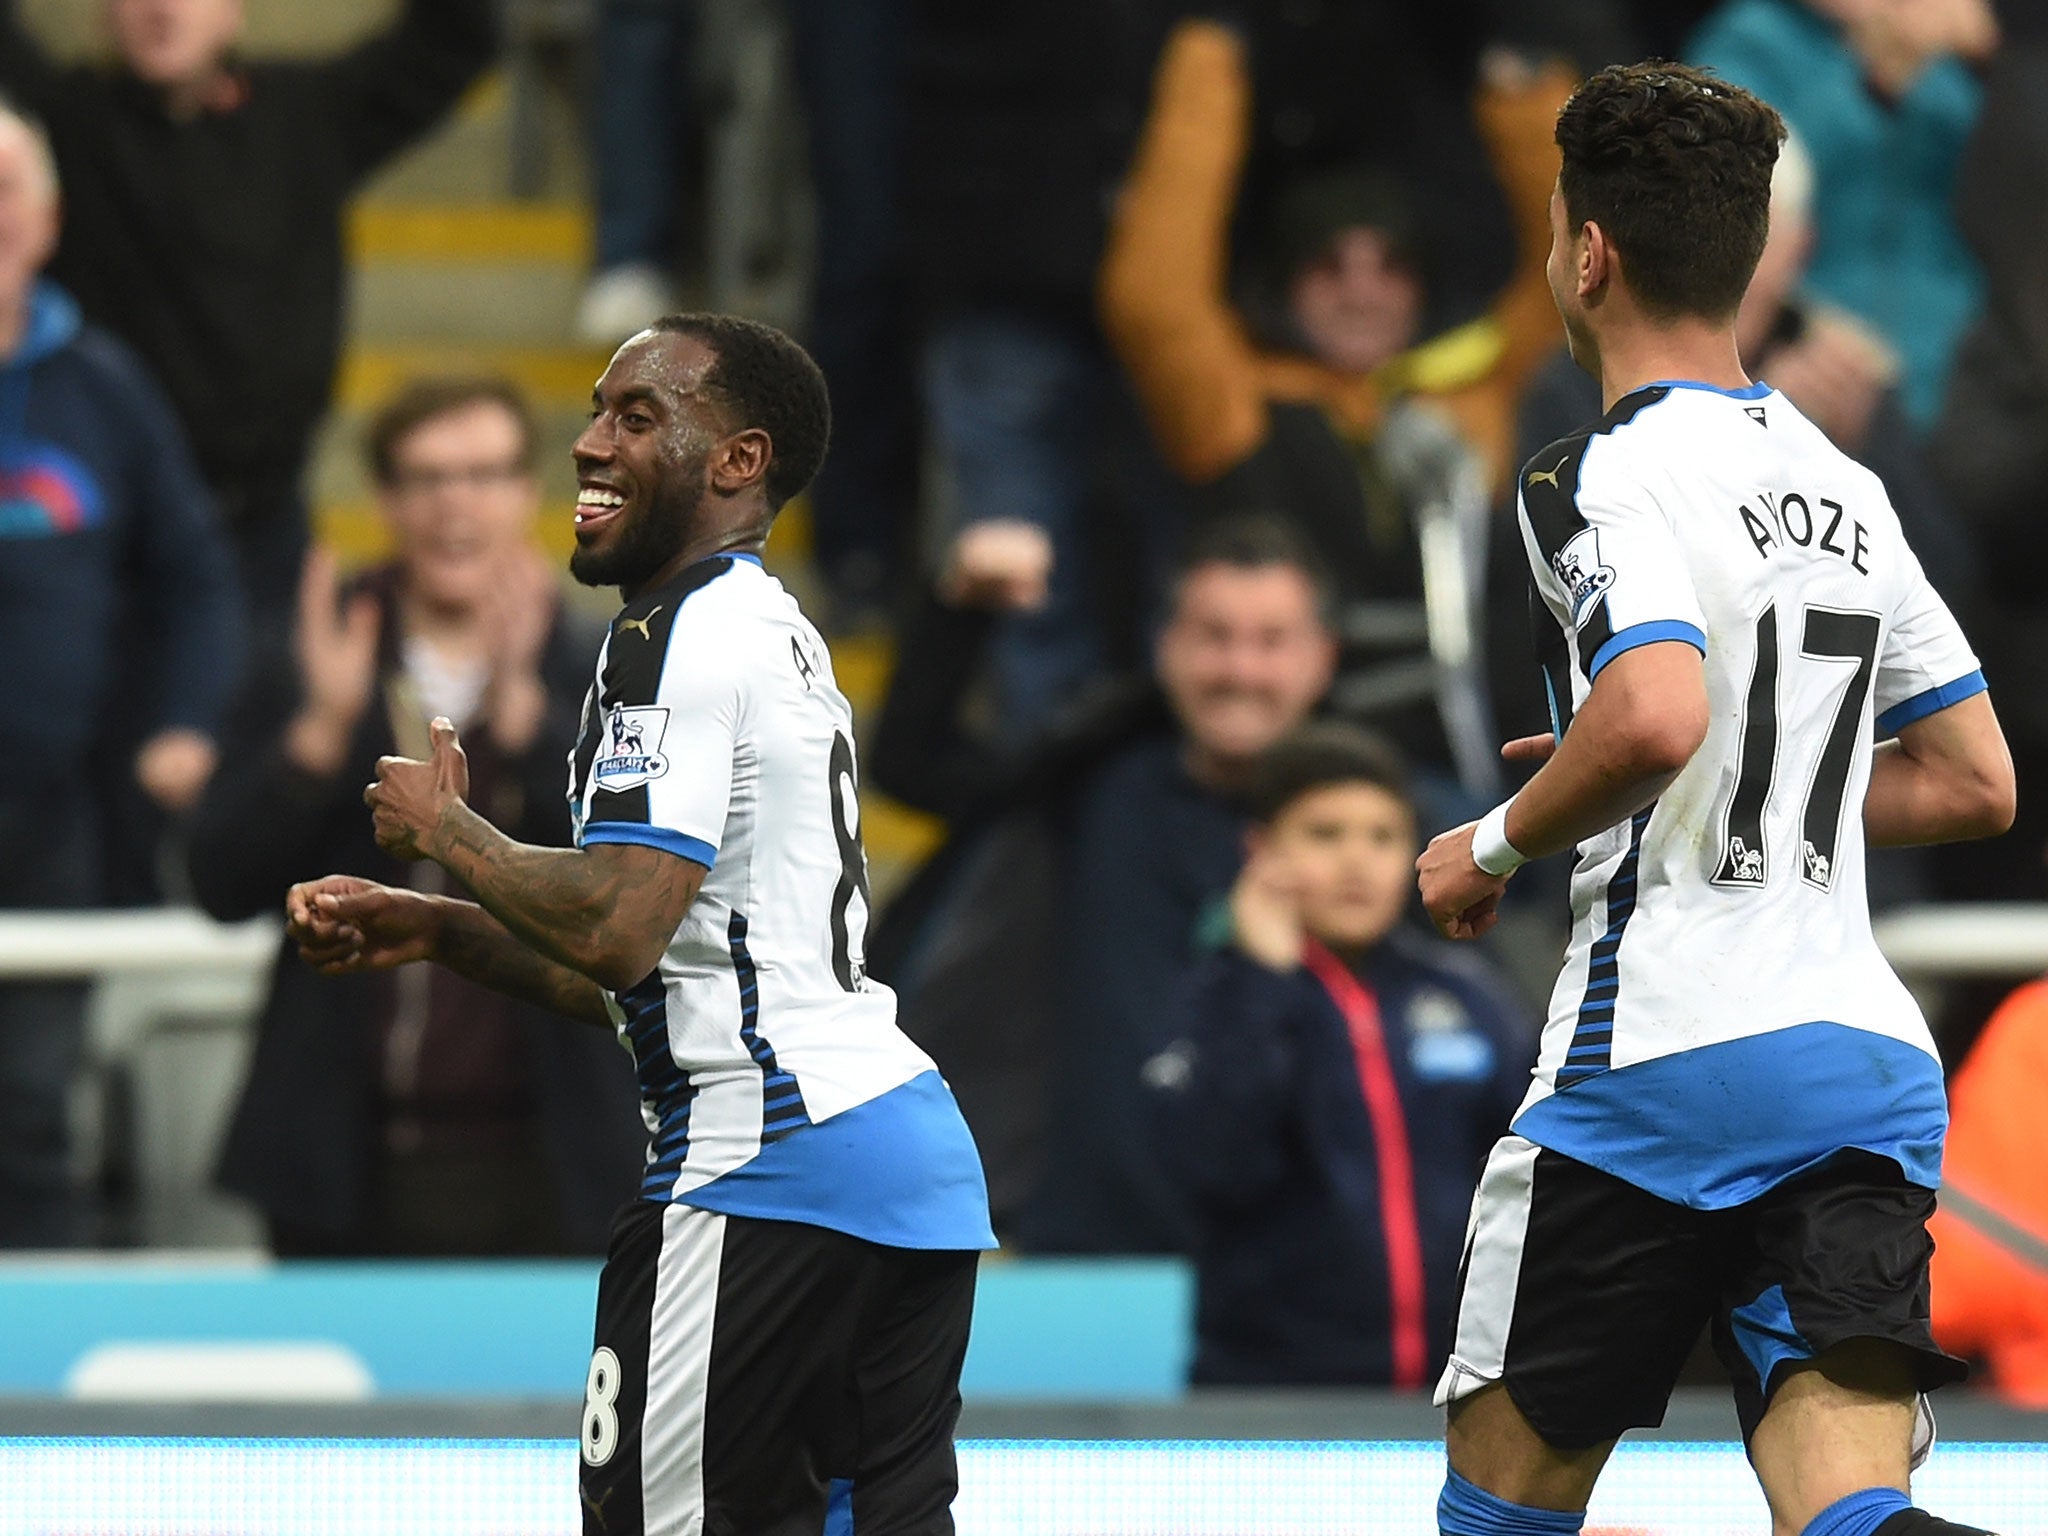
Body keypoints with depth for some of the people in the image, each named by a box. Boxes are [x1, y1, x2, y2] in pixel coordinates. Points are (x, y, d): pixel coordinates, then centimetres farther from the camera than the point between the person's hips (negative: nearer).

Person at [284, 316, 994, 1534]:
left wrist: (446, 829, -4)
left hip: (770, 1150, -10)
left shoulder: (682, 638, -10)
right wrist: (434, 929, 19)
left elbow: (618, 925, -20)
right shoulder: (776, 635, 22)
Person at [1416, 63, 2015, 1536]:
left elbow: (1655, 716, -25)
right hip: (1871, 1067, 6)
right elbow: (1977, 785, 21)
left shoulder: (1604, 473, -7)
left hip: (1661, 1056, -6)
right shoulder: (1846, 487, 17)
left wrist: (1500, 845, -7)